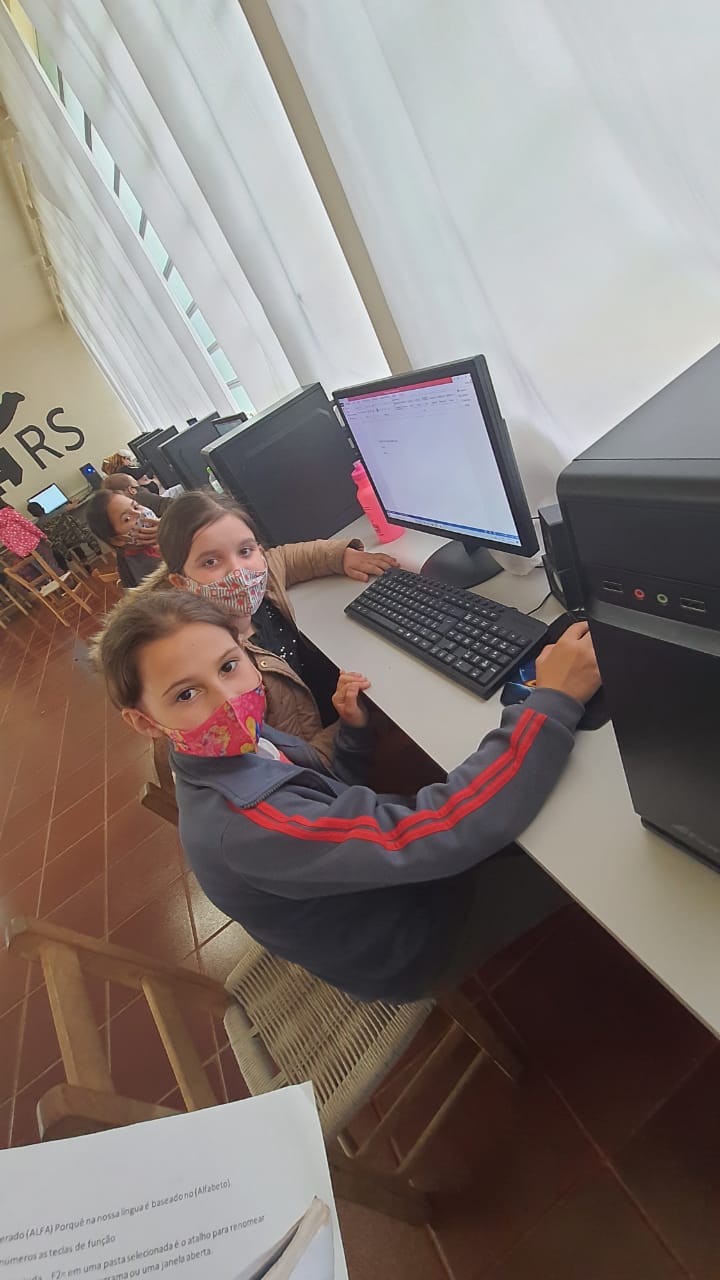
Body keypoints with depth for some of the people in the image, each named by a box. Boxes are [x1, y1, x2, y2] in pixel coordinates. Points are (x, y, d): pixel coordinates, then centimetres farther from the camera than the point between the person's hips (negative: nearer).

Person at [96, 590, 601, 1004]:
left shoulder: (241, 746, -10)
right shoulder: (242, 823, -38)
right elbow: (441, 836, -43)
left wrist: (354, 730, -14)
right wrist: (553, 702, -38)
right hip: (404, 949, -7)